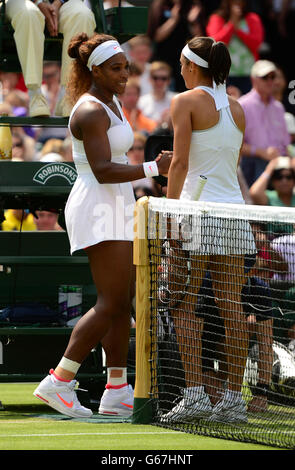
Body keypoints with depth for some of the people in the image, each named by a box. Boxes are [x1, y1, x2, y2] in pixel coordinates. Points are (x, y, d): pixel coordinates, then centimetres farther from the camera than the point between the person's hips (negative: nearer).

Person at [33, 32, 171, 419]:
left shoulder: (110, 104, 16)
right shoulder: (91, 111, -16)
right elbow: (103, 171, -24)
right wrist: (154, 168, -25)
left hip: (116, 208, 10)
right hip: (99, 210, -10)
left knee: (123, 303, 7)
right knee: (112, 304, -13)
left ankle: (117, 392, 8)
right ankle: (58, 383, -12)